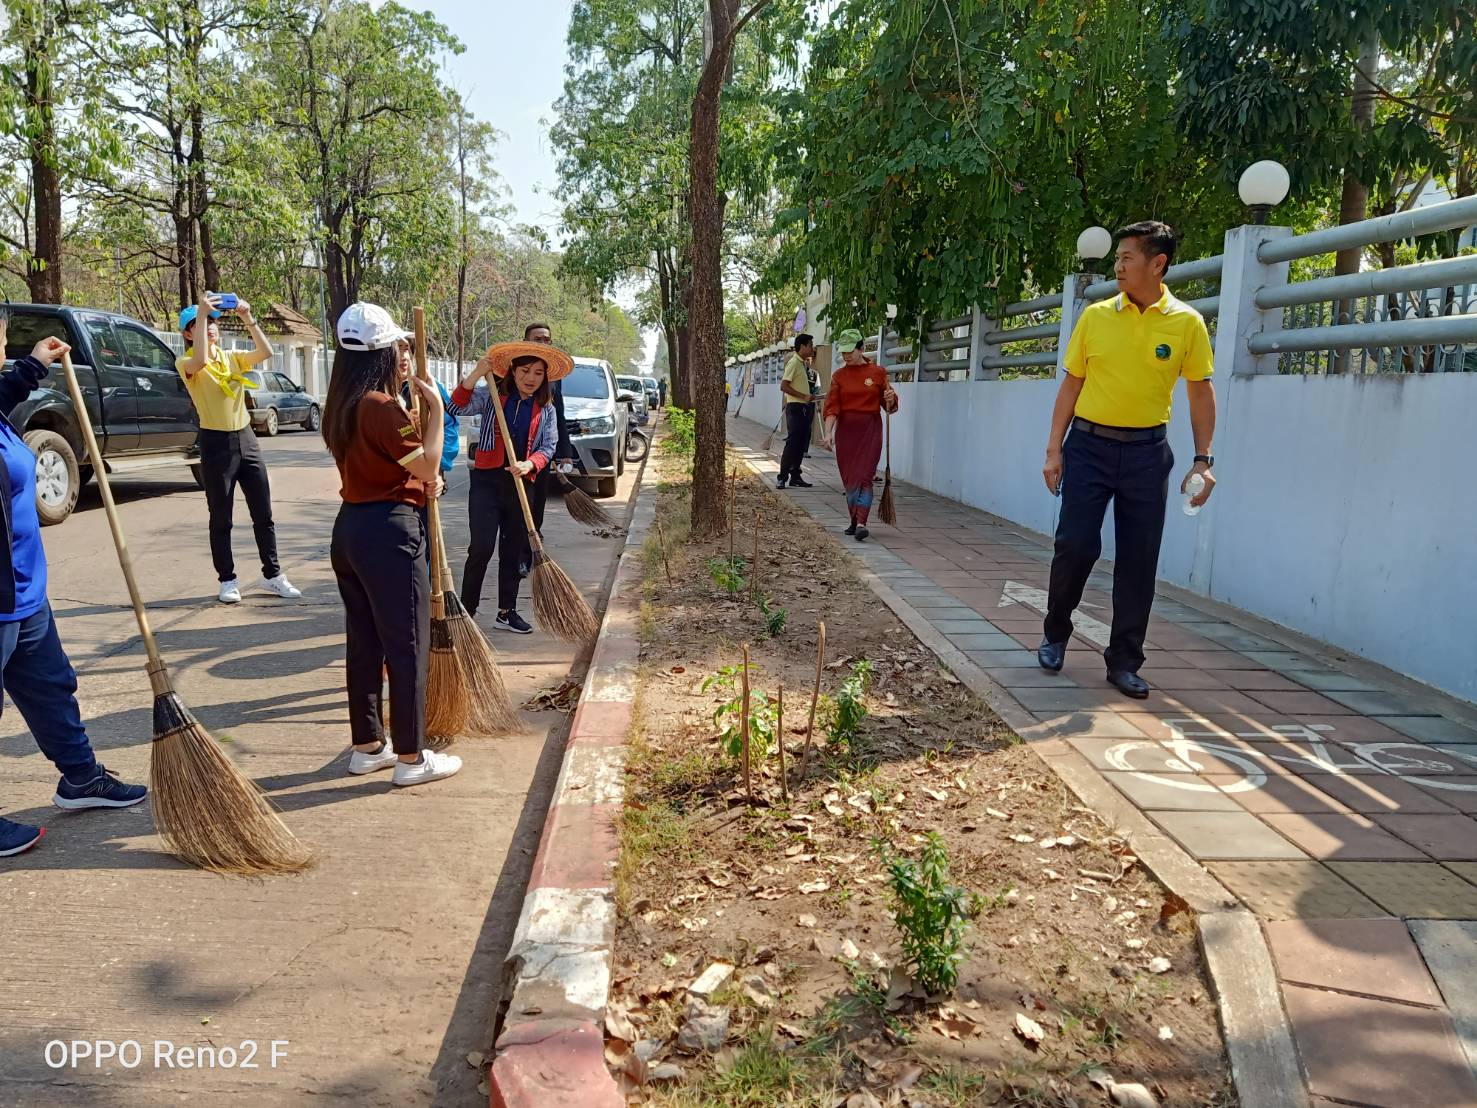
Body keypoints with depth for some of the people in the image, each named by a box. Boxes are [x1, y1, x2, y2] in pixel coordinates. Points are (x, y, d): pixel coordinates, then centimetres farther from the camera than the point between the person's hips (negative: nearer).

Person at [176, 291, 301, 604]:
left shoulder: (233, 357, 9)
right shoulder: (185, 363, -4)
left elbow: (266, 352, -7)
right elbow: (200, 361, -28)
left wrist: (247, 318, -15)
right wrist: (201, 314, -23)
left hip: (246, 438, 4)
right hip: (215, 443, -4)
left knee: (263, 514, 8)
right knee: (221, 519, 3)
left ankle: (272, 575, 18)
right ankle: (228, 580, 14)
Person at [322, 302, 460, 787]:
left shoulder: (343, 406, 11)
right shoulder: (383, 407, -17)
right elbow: (428, 468, -14)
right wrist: (435, 408, -9)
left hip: (350, 528, 9)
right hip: (389, 532, -9)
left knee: (363, 642, 15)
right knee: (407, 646, -1)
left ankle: (367, 746, 26)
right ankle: (411, 757, 7)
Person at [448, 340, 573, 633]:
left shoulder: (546, 410, 8)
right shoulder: (492, 397, 1)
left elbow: (549, 445, 1)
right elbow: (458, 408, -13)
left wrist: (530, 464, -18)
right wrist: (476, 374, -24)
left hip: (523, 483, 4)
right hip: (487, 479, -3)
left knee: (514, 550, 11)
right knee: (482, 548, -12)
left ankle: (507, 611, 22)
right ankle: (466, 609, 1)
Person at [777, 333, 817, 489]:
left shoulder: (803, 363, 17)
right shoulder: (793, 363, -11)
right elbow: (784, 386, -19)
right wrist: (804, 396, -20)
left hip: (804, 408, 9)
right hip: (795, 407, -9)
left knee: (801, 444, 9)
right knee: (792, 443, -10)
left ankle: (795, 477, 13)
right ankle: (783, 477, -7)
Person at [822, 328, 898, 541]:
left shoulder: (877, 372, 1)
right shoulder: (839, 376, 4)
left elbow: (888, 406, 7)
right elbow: (832, 407, -1)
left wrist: (890, 399, -15)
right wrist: (828, 432, -13)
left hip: (870, 429, -2)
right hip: (846, 429, 2)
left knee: (864, 475, -12)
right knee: (848, 477, 7)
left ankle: (861, 523, -18)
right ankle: (855, 519, 20)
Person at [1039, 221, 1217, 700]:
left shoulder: (1187, 322, 0)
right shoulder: (1095, 316, 2)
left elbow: (1201, 391, 4)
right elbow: (1072, 384, 6)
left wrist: (1203, 459, -4)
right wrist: (1054, 449, 1)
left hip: (1146, 451, 0)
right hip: (1089, 445, 0)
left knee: (1139, 560, 3)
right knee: (1075, 546, -4)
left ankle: (1124, 661, 15)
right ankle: (1055, 634, 21)